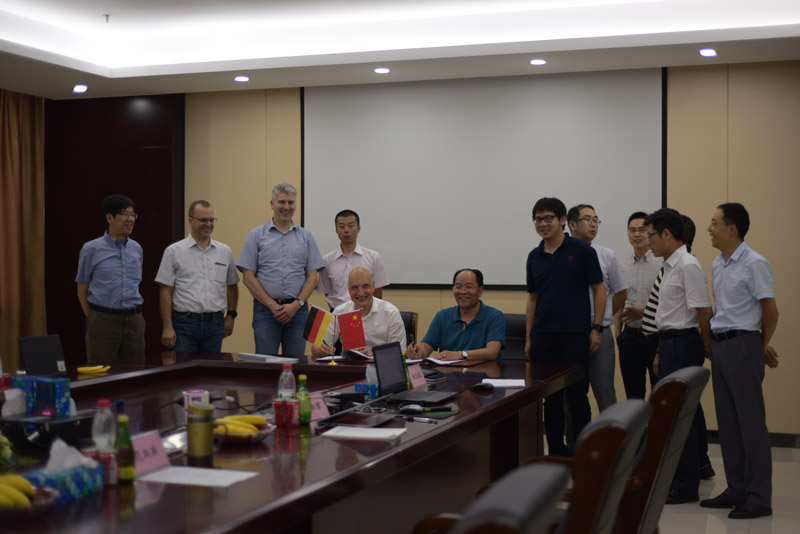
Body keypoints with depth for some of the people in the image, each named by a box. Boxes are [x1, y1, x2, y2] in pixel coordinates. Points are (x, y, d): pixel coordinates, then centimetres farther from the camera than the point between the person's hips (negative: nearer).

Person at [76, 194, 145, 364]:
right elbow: (82, 290, 4)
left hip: (134, 320, 4)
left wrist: (133, 315, 13)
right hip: (103, 322, -4)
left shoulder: (137, 249, 11)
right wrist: (94, 319, 4)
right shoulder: (91, 249, -2)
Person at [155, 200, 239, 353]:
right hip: (184, 323, -3)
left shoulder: (225, 251, 9)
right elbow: (165, 291, -2)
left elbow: (232, 285, 19)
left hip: (214, 323, 3)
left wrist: (230, 315, 11)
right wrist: (167, 327, -8)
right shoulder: (174, 251, 0)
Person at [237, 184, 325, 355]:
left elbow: (312, 276, 6)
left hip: (297, 309, 2)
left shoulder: (306, 237, 11)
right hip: (265, 309, -2)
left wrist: (296, 304, -8)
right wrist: (273, 305, -8)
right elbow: (248, 277, 0)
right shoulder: (256, 235, 5)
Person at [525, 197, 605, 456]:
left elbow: (599, 289, -1)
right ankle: (556, 453, 17)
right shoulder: (534, 257, 10)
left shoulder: (581, 250, -3)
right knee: (551, 398, 8)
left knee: (577, 396, 0)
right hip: (543, 337, 4)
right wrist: (528, 338, 12)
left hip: (575, 336, -4)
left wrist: (596, 328, -7)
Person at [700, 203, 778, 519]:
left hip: (742, 345, -8)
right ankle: (737, 490, 20)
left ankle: (759, 498, 1)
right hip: (719, 345, 8)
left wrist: (763, 346, 4)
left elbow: (770, 311, -8)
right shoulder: (717, 265, 12)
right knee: (727, 422, 11)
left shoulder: (755, 264, -12)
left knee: (751, 422, -4)